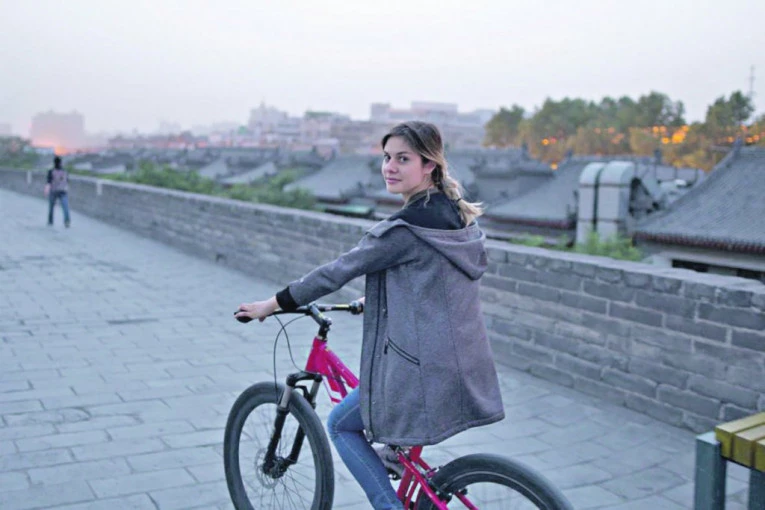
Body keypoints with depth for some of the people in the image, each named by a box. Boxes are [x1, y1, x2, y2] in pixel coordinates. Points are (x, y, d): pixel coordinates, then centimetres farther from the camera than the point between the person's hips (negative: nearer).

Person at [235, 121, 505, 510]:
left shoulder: (404, 228, -19)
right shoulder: (459, 216, 7)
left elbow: (338, 271, -13)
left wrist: (273, 303, -2)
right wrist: (375, 298, 30)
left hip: (423, 370, -9)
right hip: (467, 368, 9)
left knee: (341, 426, 13)